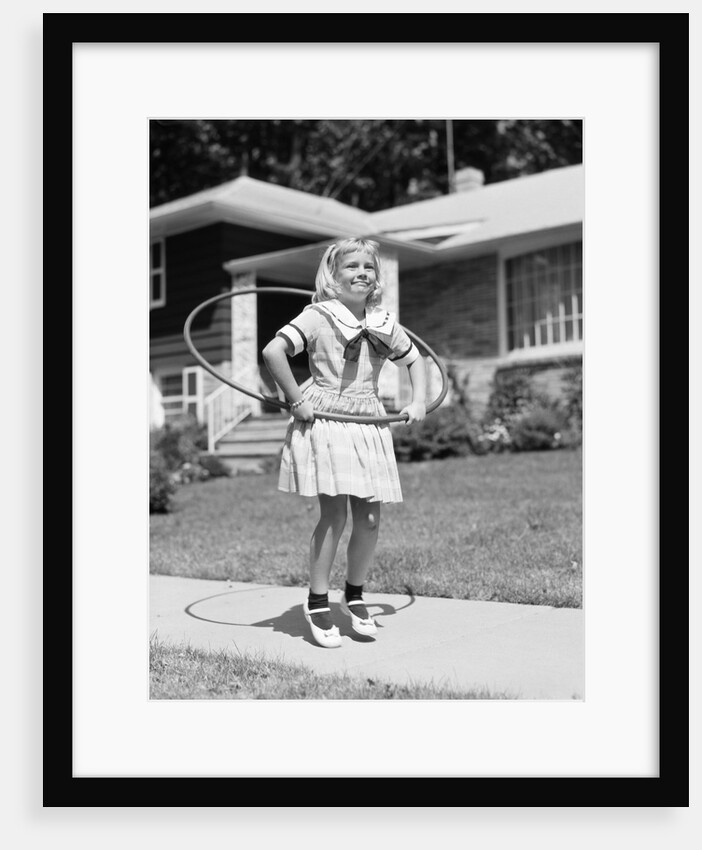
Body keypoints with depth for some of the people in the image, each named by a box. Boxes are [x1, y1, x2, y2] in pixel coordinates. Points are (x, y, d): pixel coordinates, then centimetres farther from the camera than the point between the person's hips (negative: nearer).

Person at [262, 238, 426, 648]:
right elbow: (274, 351, -15)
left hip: (371, 425, 5)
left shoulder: (384, 324, 11)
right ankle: (317, 602, 9)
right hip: (326, 422, -5)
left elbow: (416, 359, 24)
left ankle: (355, 595, 24)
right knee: (334, 513, -8)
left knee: (370, 518, 3)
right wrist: (296, 400, -14)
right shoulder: (318, 316, -5)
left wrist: (419, 401, 10)